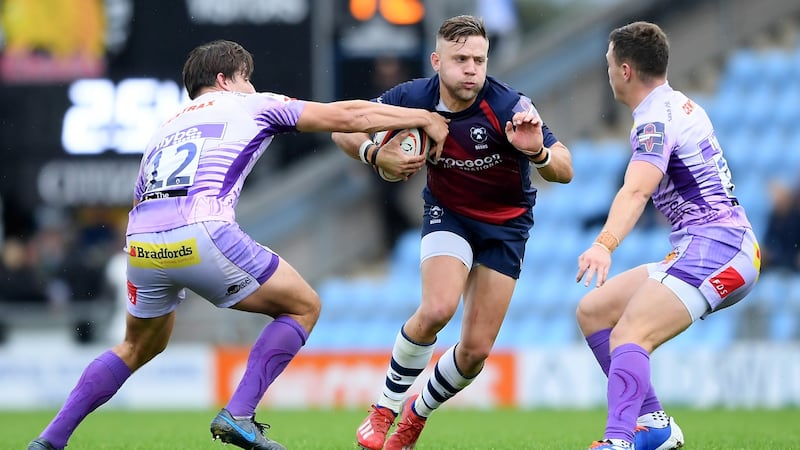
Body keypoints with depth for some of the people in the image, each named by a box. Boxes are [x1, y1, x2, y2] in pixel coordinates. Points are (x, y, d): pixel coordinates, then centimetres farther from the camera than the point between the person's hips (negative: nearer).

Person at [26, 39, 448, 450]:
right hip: (200, 232, -6)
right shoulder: (251, 106, 19)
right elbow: (347, 116, 17)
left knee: (140, 346, 30)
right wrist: (422, 117, 24)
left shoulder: (166, 127, 33)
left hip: (140, 245, 6)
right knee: (303, 306, 12)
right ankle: (238, 415, -1)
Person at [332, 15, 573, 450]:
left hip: (505, 225, 0)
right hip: (448, 213, 0)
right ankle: (384, 407, -7)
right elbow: (345, 128, -4)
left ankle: (418, 414, 24)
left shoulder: (510, 106, -26)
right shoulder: (414, 98, -18)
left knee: (476, 349, -5)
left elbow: (564, 170, -28)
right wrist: (377, 154, -24)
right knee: (437, 309, -28)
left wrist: (538, 151, -50)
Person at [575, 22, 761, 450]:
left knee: (628, 337, -27)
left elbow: (636, 191, -32)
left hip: (713, 247, -10)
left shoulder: (655, 121, -13)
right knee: (593, 310, 11)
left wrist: (604, 245, -45)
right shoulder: (681, 105, 16)